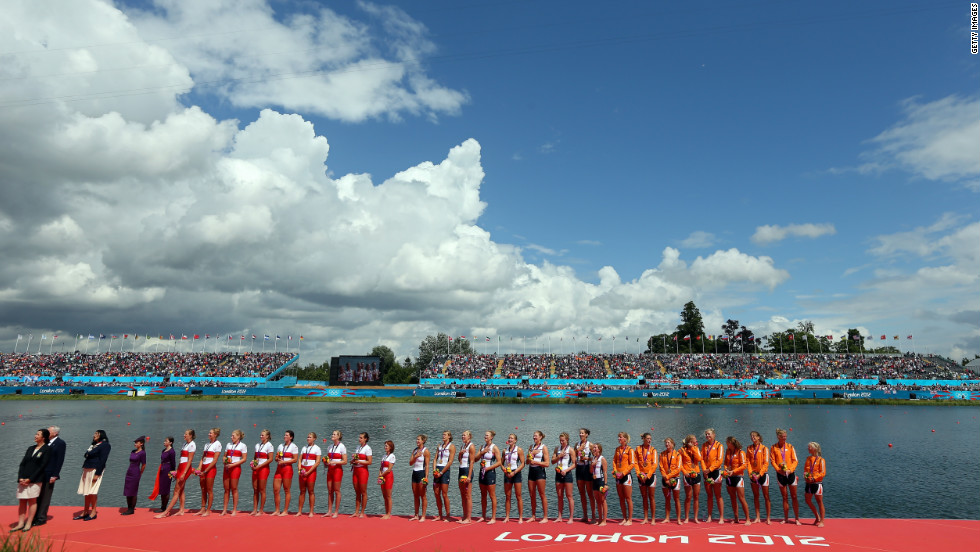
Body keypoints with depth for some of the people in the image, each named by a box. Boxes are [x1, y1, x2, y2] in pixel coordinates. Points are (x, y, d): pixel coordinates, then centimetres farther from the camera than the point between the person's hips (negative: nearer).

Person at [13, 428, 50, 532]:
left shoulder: (46, 449, -3)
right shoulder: (30, 448, 15)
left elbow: (42, 466, -8)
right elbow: (22, 463, 10)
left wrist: (30, 479, -13)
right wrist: (20, 478, -4)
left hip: (35, 480, -6)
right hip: (23, 480, 6)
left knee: (32, 501, -2)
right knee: (22, 501, 5)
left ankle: (29, 523, 4)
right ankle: (20, 523, 10)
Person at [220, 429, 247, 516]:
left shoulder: (242, 446, -1)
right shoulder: (229, 444, 16)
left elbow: (244, 459, -7)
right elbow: (224, 456, 19)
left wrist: (233, 464, -14)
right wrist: (225, 462, -4)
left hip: (235, 468, -5)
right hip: (227, 468, 5)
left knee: (234, 489, -2)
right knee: (226, 489, 5)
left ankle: (234, 510, 3)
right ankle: (224, 509, 10)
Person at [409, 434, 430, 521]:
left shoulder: (425, 451, -7)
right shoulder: (415, 450, 12)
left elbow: (427, 465, -11)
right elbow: (410, 463, 6)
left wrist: (426, 477, -17)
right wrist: (415, 457, -11)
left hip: (421, 473, -7)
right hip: (414, 473, 7)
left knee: (423, 496, -3)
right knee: (415, 496, 10)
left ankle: (423, 516, 1)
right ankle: (416, 515, 16)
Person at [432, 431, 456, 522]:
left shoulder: (451, 446, -3)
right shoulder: (439, 446, 17)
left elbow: (450, 462, -10)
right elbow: (435, 459, 13)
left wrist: (441, 472, -13)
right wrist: (434, 470, -3)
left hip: (445, 470, -7)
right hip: (437, 470, 7)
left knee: (444, 494, -7)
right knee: (436, 494, 6)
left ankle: (448, 516, 1)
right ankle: (440, 516, 15)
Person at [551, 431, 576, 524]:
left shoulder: (570, 449, -4)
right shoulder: (557, 448, 11)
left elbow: (574, 464, -8)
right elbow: (552, 461, 8)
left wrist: (566, 470, -18)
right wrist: (559, 456, -8)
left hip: (567, 474, -5)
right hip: (558, 473, 5)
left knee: (569, 496, -2)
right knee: (560, 496, 10)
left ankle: (571, 518, 3)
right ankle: (559, 517, 16)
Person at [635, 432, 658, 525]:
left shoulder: (653, 450, -1)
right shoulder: (638, 449, 4)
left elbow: (654, 464, -6)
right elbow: (636, 463, 3)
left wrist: (648, 475, -13)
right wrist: (639, 474, -8)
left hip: (651, 475, -2)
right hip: (641, 476, 2)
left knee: (651, 497, 0)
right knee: (644, 497, 8)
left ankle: (653, 518, 7)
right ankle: (645, 518, 14)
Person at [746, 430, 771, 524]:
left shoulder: (764, 448, -5)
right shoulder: (749, 448, 7)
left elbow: (766, 463, -8)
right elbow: (748, 461, 5)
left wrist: (760, 474, -15)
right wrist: (750, 473, -8)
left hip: (763, 474, -4)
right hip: (753, 474, 4)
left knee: (766, 496, -1)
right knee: (755, 496, 8)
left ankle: (768, 518, 3)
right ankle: (757, 517, 14)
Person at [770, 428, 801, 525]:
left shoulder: (790, 446, 2)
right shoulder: (774, 447, 1)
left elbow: (795, 461, 1)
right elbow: (773, 461, -1)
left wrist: (790, 470, -13)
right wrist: (779, 469, -15)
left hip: (790, 473, 0)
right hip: (780, 474, 0)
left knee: (794, 497, 1)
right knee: (785, 497, 7)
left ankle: (797, 519, 7)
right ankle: (786, 519, 14)